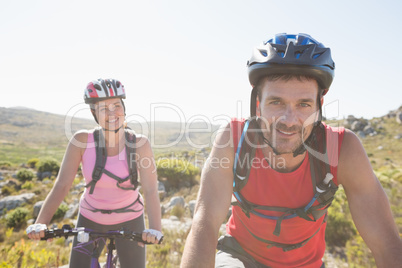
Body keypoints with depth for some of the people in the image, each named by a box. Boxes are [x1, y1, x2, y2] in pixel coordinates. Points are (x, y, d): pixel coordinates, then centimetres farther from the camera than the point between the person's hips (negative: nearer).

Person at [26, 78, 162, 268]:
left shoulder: (139, 143, -19)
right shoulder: (82, 141, -16)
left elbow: (150, 190, -25)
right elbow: (61, 185, -16)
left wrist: (155, 229, -38)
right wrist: (40, 224, -28)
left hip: (129, 221, 0)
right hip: (90, 220, 1)